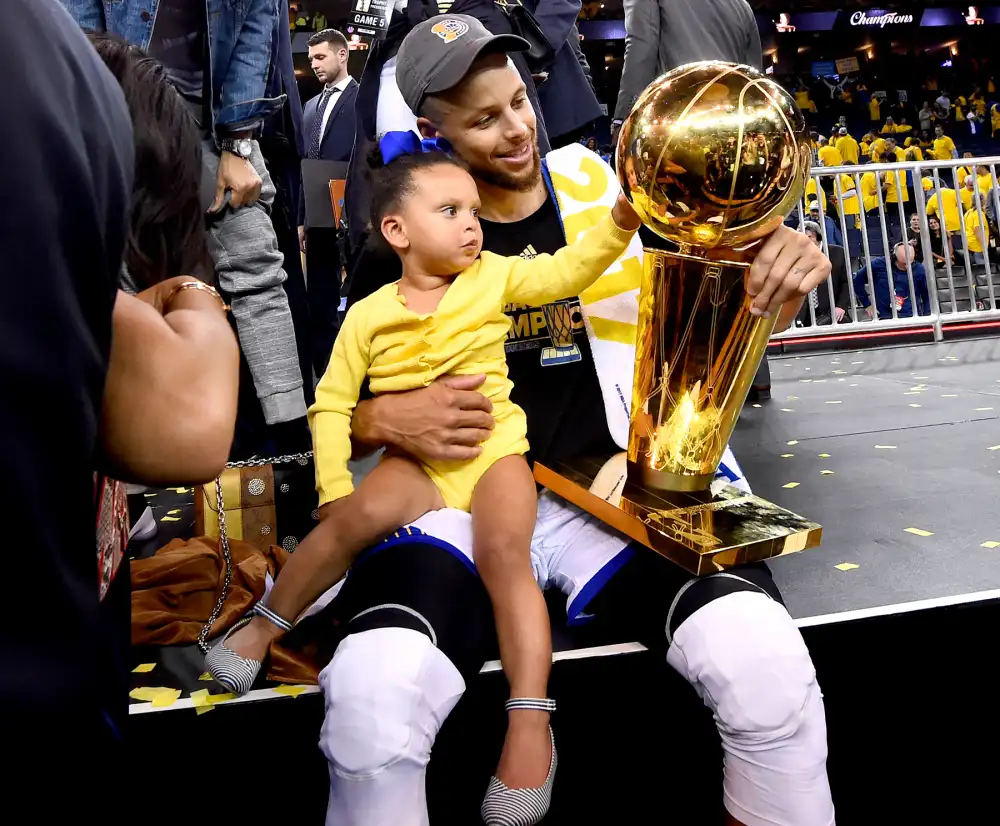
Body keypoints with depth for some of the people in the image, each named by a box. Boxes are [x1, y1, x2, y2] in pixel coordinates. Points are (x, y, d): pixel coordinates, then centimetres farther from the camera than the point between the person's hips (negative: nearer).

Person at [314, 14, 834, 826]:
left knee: (767, 665, -27)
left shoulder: (608, 194, 9)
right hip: (464, 500, 0)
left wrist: (777, 268, -9)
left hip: (621, 488, 1)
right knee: (373, 696, -30)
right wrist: (384, 420, -11)